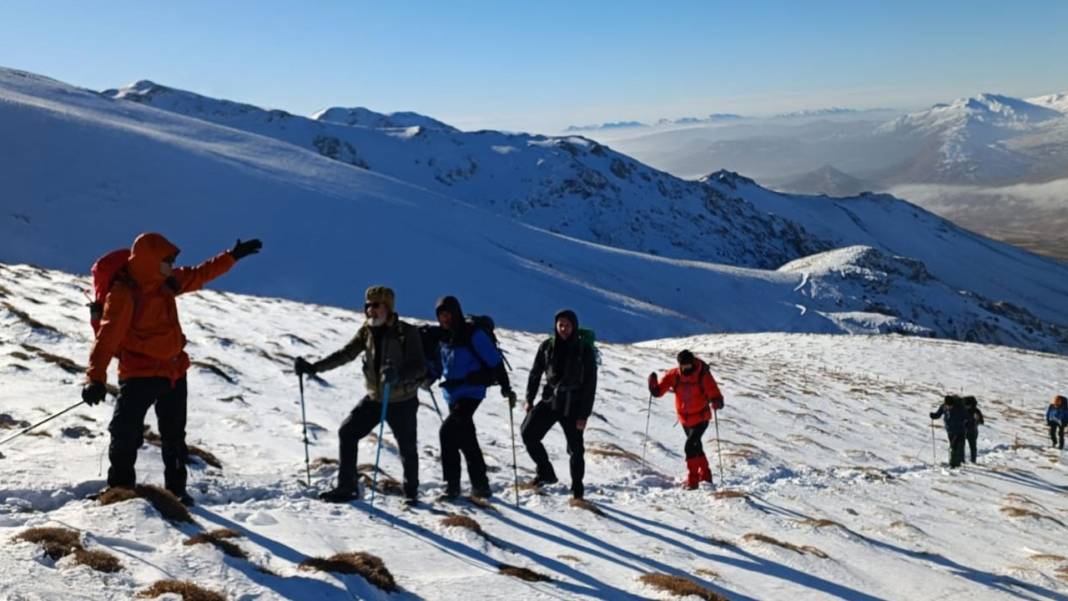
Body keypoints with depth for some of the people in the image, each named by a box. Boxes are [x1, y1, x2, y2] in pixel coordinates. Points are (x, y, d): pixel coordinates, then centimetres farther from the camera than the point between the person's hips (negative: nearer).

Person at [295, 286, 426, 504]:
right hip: (375, 398, 5)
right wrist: (313, 367, -10)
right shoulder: (367, 331, 0)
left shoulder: (407, 332, -17)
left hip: (402, 402, -5)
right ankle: (347, 487, 8)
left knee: (407, 448, 6)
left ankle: (411, 492, 29)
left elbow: (419, 366, -23)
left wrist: (398, 375, -44)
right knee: (347, 432, -1)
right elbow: (345, 354, 0)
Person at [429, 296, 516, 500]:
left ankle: (452, 484, -14)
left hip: (471, 392, -8)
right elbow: (440, 364, 24)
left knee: (448, 431, -21)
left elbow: (494, 360, -11)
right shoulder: (443, 337, 10)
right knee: (466, 439, 11)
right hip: (452, 394, 8)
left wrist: (505, 387, -13)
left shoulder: (473, 334, -11)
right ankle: (480, 485, 21)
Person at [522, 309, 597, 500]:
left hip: (573, 405, -3)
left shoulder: (584, 350, -8)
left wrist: (584, 414, -11)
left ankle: (577, 489, 17)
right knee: (528, 433, -7)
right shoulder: (547, 346, 1)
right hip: (550, 399, 3)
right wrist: (530, 399, 6)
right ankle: (546, 473, 11)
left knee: (575, 448, 0)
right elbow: (535, 373, 11)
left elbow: (590, 384, -8)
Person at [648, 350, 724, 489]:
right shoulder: (673, 375, -11)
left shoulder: (703, 374, -20)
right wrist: (653, 385, -30)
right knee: (696, 446, 21)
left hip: (701, 418, -5)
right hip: (685, 419, 5)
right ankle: (705, 475, 40)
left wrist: (717, 402, -47)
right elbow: (658, 391, -9)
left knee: (691, 446, -19)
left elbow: (713, 391, -26)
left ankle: (692, 480, -11)